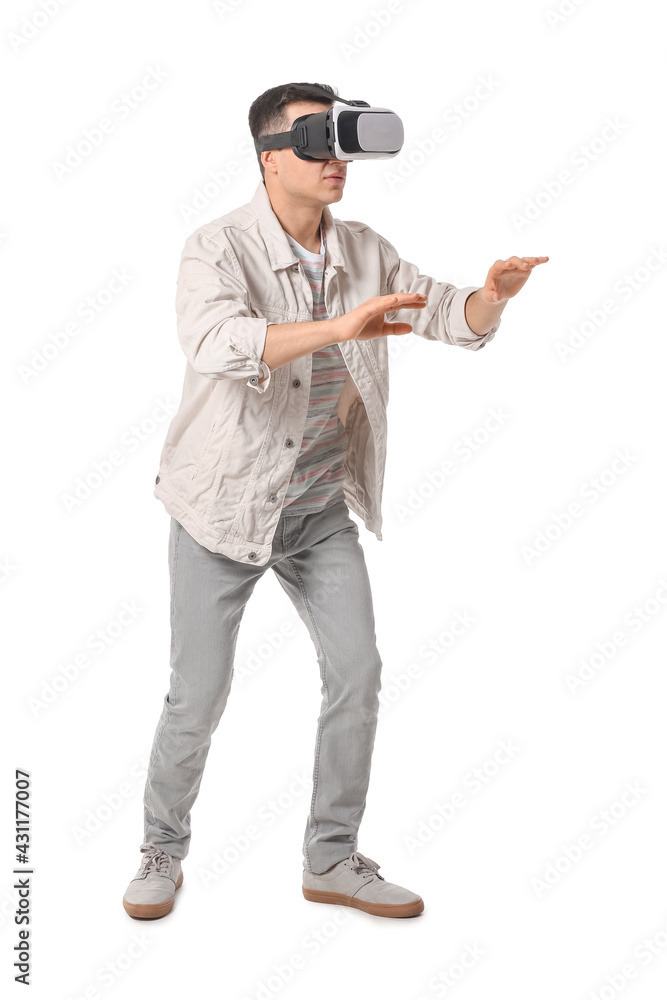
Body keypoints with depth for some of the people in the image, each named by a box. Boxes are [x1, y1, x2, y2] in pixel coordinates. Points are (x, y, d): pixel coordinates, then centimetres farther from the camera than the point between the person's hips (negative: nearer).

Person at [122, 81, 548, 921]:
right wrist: (338, 328, -48)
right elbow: (214, 341, -36)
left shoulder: (363, 252, 2)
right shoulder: (219, 249, -16)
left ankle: (332, 860, 19)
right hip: (225, 504, -5)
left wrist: (493, 294, -22)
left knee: (357, 672, 2)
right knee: (198, 698, 0)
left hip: (322, 506, 5)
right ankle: (162, 852, 26)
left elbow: (454, 320, 1)